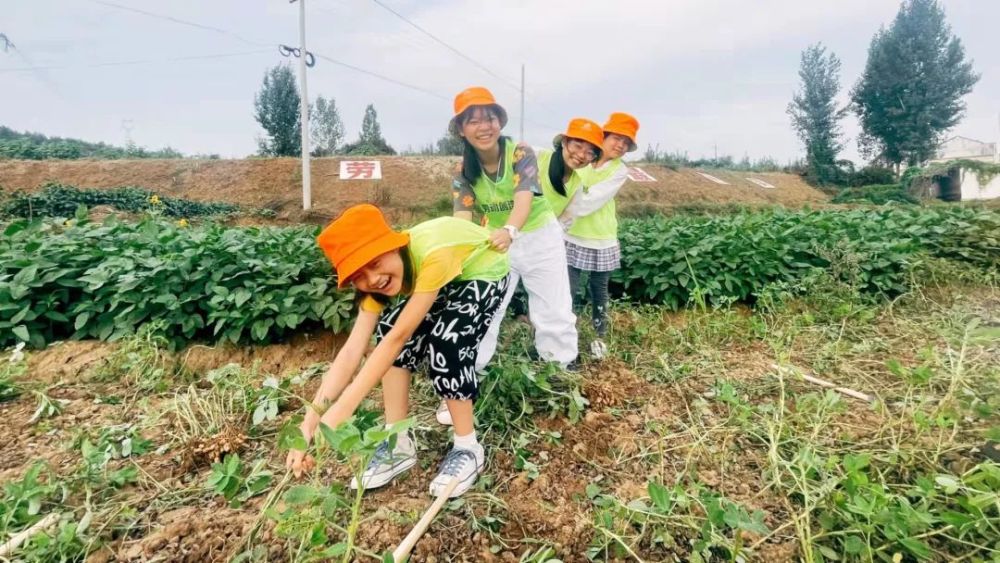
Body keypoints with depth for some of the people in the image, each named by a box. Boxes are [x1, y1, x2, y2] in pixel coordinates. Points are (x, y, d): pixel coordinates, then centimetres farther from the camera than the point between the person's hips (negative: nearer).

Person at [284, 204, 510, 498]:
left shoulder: (433, 255, -41)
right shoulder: (377, 279, -20)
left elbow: (400, 336, -42)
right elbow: (351, 350, -24)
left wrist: (341, 410, -44)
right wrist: (310, 421, -32)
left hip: (484, 274, -6)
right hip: (445, 279, 6)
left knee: (445, 344, -27)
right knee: (387, 330, -14)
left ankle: (468, 449, -6)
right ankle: (399, 443, -1)